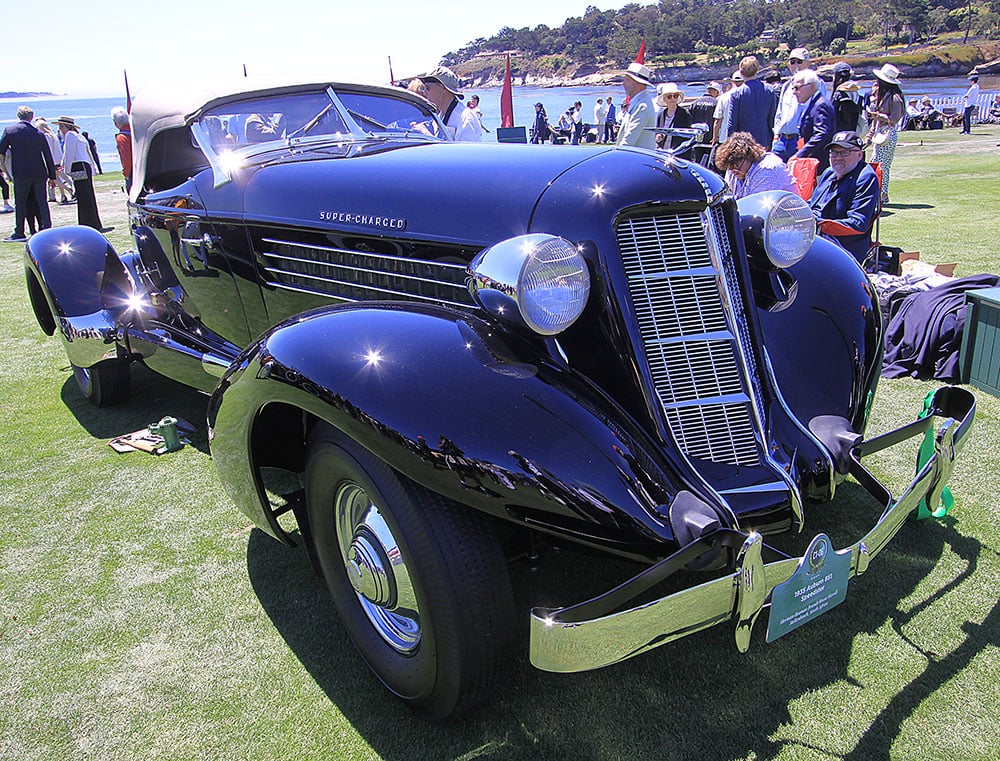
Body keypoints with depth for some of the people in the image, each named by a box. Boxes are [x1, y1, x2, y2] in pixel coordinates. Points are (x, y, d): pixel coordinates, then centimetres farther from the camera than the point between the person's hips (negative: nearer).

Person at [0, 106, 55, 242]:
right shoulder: (39, 133, 4)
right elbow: (48, 156, 6)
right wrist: (52, 175, 12)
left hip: (21, 173, -1)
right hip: (39, 173, 1)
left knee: (20, 203, 6)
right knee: (42, 202, 5)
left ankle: (19, 233, 8)